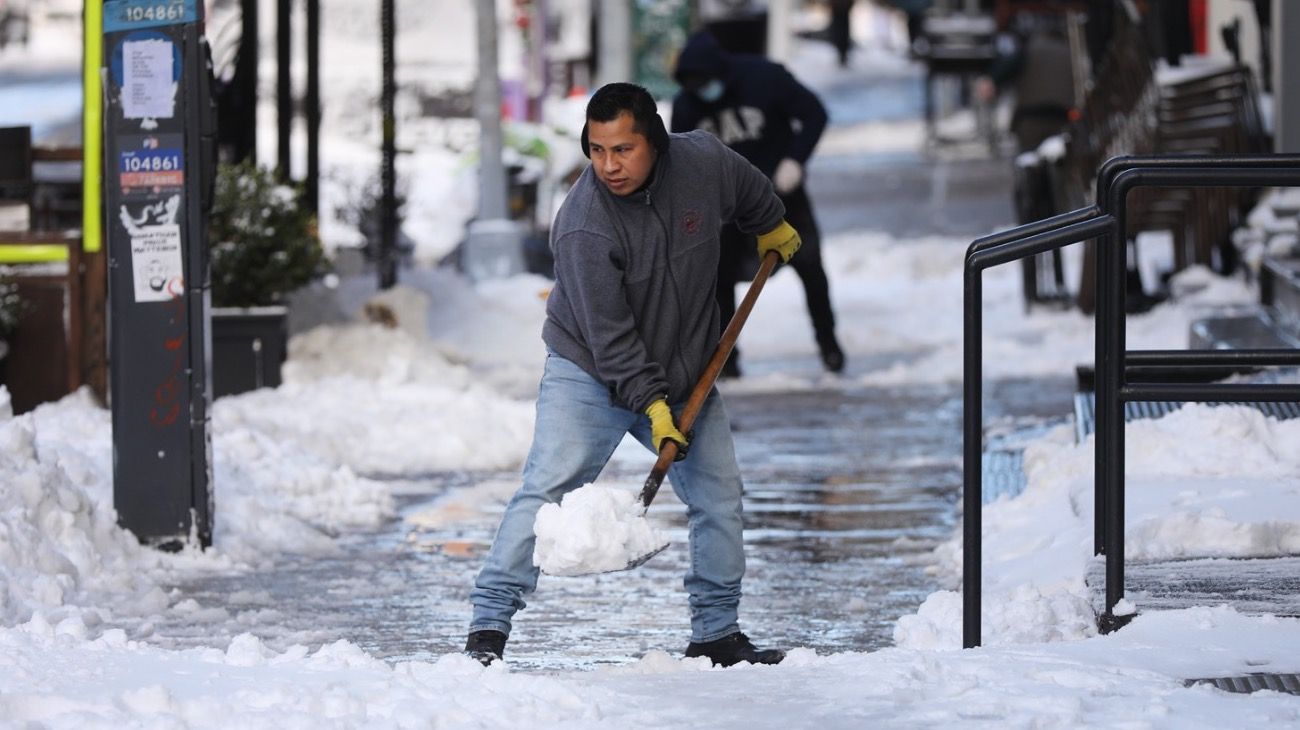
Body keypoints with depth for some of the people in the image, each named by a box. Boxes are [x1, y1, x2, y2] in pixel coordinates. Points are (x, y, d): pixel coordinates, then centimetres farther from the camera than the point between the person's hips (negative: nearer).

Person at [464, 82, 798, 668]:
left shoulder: (703, 163, -15)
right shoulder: (584, 225, -28)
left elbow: (749, 191, 11)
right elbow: (608, 333, -26)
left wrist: (773, 229, 28)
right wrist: (652, 406, -28)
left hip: (683, 374, 5)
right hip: (590, 374, -5)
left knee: (719, 497, 8)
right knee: (546, 490, -17)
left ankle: (717, 632, 21)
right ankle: (489, 626, -16)